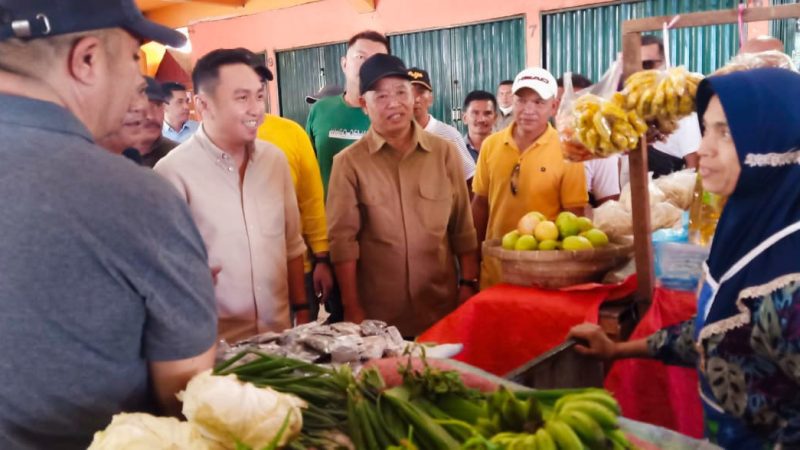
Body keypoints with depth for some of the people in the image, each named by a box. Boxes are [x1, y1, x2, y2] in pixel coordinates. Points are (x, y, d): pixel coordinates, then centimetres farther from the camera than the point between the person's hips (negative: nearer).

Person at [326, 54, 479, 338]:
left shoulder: (445, 152, 3)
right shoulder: (349, 162, -5)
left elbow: (463, 227, 6)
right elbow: (343, 239, -5)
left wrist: (469, 283, 4)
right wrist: (352, 309, -6)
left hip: (443, 309, 2)